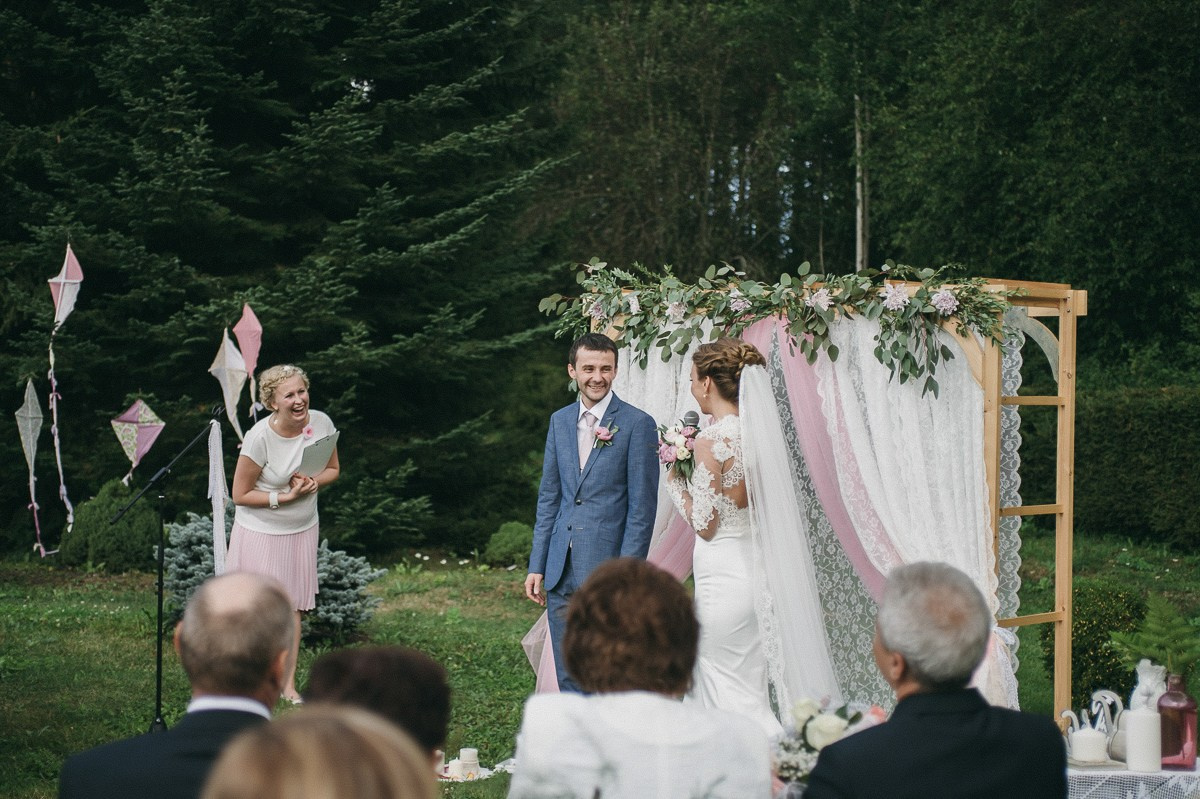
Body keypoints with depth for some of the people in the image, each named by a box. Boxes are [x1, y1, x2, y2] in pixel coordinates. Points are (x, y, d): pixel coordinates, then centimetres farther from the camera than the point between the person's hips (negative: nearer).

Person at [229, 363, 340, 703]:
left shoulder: (321, 423, -10)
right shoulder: (260, 437, -23)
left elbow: (332, 470, 7)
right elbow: (240, 494, -15)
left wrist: (314, 482, -15)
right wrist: (284, 497, -22)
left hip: (302, 530, 4)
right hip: (260, 532, -4)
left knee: (292, 608, 10)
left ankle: (288, 684, 20)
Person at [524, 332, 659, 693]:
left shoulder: (637, 424, -6)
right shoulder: (560, 421, 12)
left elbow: (642, 506, -7)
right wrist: (537, 566, 10)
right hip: (561, 571, 6)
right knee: (568, 677, 11)